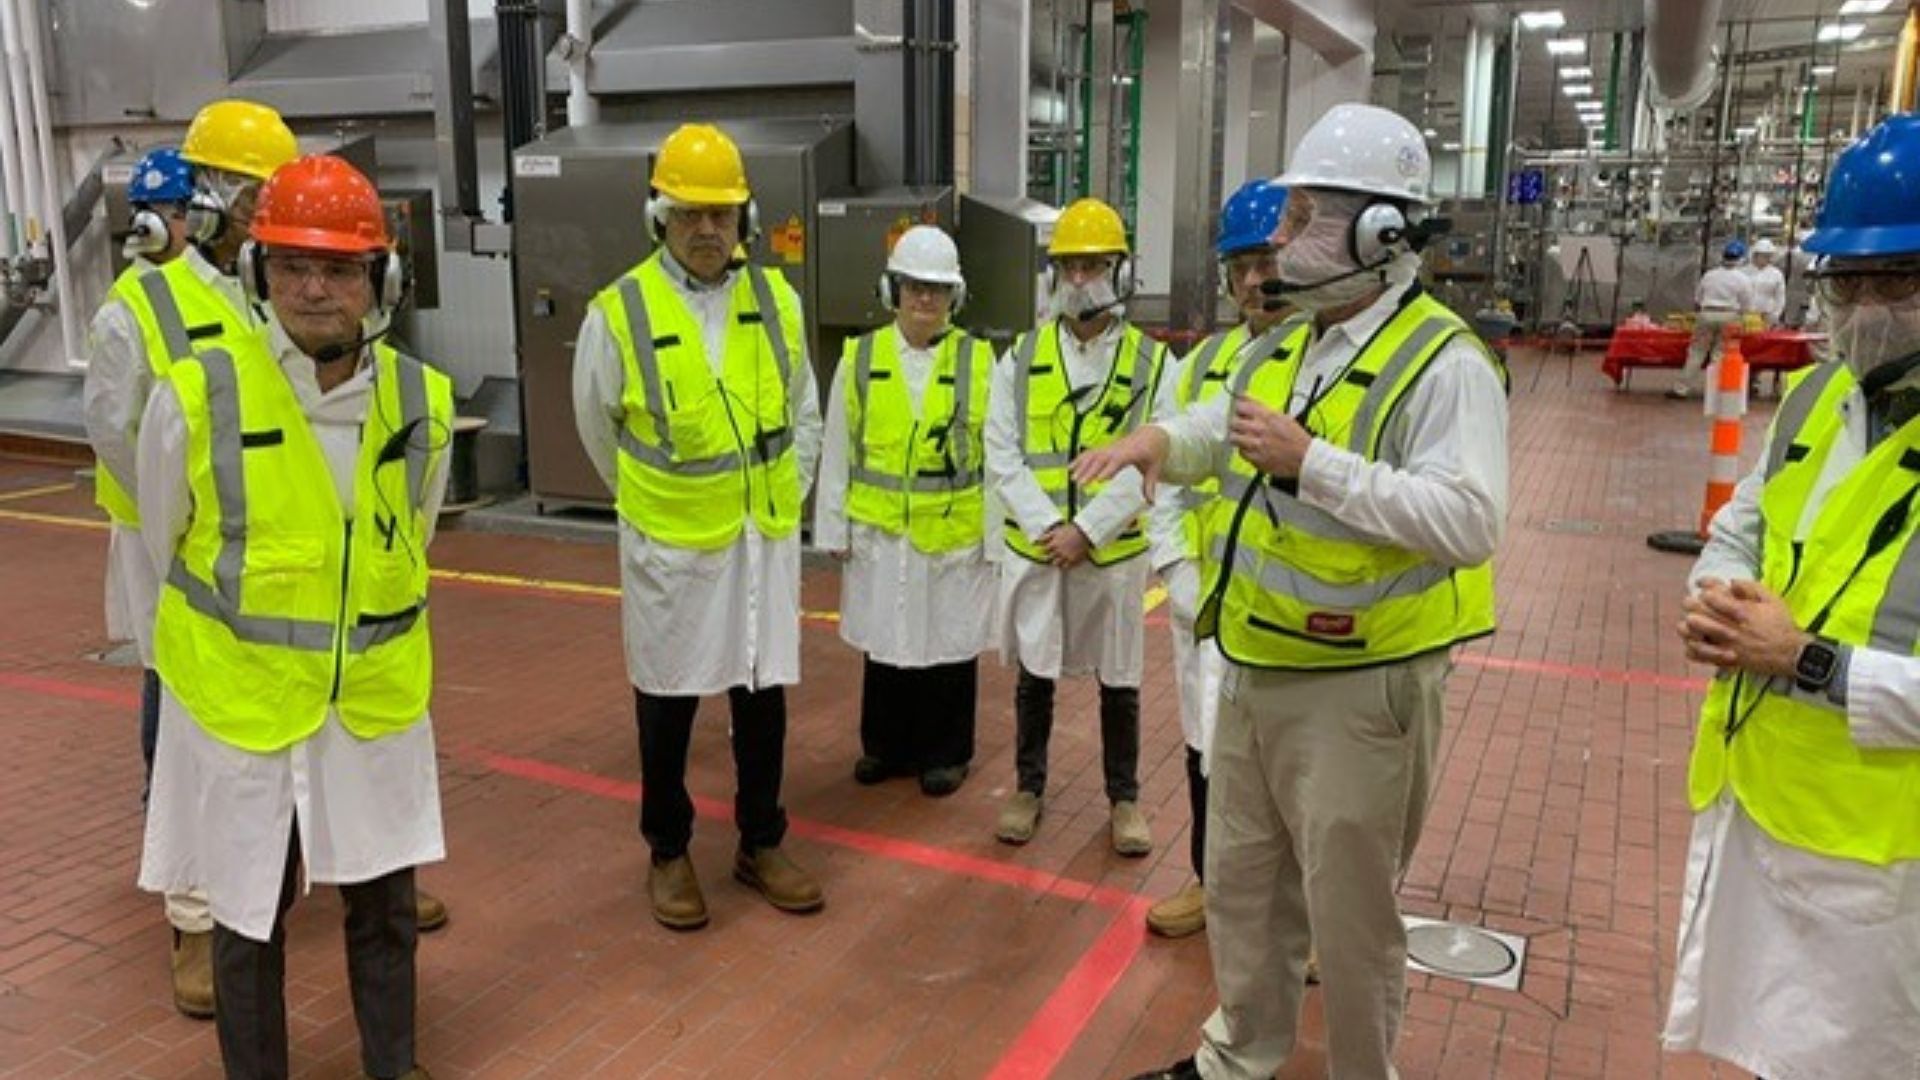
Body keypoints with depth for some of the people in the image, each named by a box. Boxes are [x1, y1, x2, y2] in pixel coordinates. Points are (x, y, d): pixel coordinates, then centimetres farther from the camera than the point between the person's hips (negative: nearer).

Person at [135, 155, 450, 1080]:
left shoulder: (423, 401, -6)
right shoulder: (196, 398, -15)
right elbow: (164, 546, 2)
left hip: (377, 702, 3)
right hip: (242, 704, -2)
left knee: (384, 907, 16)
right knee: (249, 918, 14)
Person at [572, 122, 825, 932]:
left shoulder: (777, 300, 0)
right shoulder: (619, 313, -11)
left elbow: (803, 413, 13)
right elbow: (598, 427, 4)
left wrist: (783, 494, 8)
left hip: (766, 538, 3)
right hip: (671, 544, -3)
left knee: (764, 692, 11)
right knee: (667, 698, 10)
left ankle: (762, 844, 29)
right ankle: (667, 852, 28)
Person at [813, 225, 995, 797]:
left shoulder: (978, 361, -2)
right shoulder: (859, 357, 2)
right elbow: (838, 450, 5)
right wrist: (834, 528, 4)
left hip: (955, 534, -1)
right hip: (879, 534, 2)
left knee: (948, 644, 8)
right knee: (885, 641, 13)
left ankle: (944, 753, 25)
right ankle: (885, 746, 31)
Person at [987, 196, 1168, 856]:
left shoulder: (1149, 361, -1)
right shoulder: (1021, 358, 3)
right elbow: (1002, 456, -2)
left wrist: (1086, 530, -16)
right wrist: (1048, 527, -14)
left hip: (1113, 550, -1)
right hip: (1033, 548, 1)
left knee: (1118, 680, 10)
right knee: (1034, 675, 12)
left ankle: (1124, 800, 25)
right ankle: (1029, 789, 28)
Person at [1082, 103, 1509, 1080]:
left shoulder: (1444, 363, -16)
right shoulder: (1288, 350, 11)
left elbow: (1469, 521, -27)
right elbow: (1219, 430, 24)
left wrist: (1313, 464, -29)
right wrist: (1161, 440, 1)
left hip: (1359, 688, -8)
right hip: (1254, 672, 9)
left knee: (1347, 907, 8)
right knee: (1241, 881, 21)